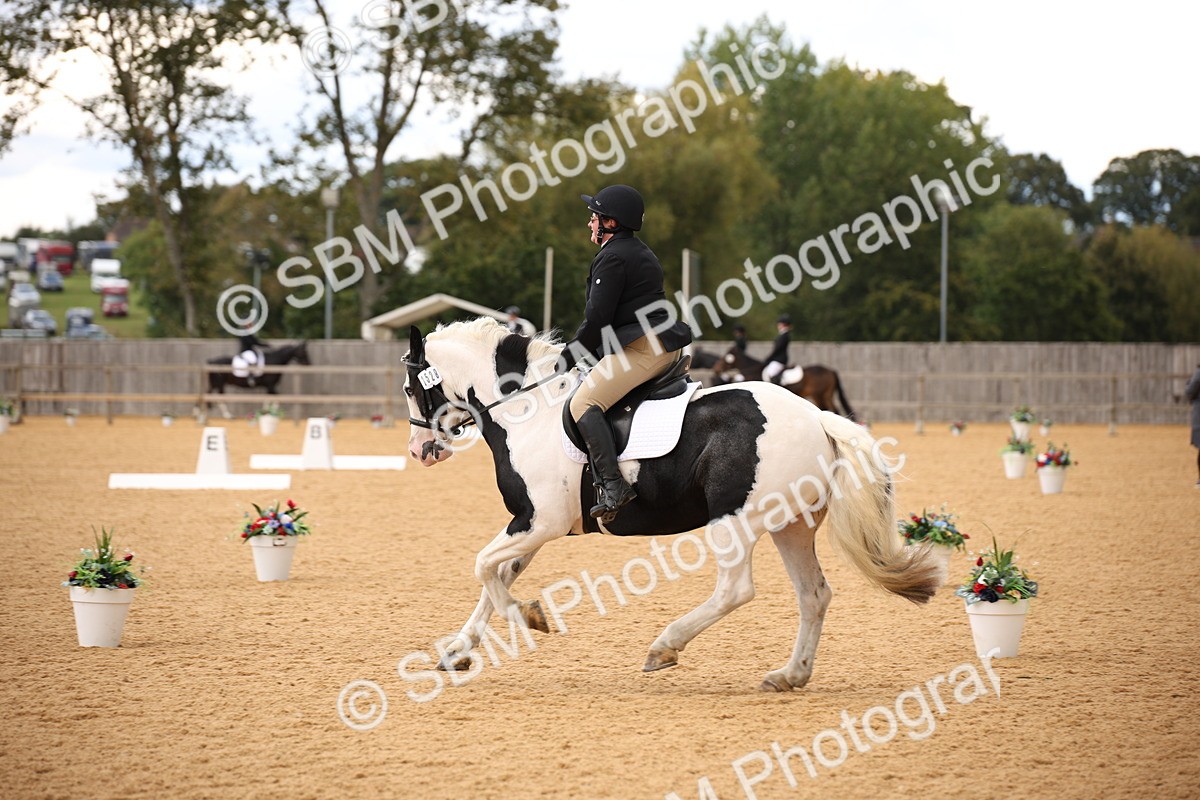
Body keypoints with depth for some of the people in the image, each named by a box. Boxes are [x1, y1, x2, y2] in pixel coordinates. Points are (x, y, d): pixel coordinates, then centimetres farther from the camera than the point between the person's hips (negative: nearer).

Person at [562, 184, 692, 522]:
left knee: (583, 403, -16)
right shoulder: (643, 253, 23)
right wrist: (581, 351, 25)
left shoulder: (612, 257, -9)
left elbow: (597, 318, -13)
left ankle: (613, 485, -30)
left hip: (641, 348, -11)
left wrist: (570, 355, -1)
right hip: (668, 347, 11)